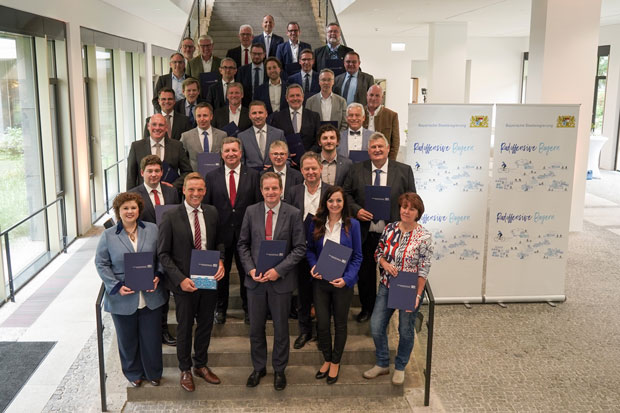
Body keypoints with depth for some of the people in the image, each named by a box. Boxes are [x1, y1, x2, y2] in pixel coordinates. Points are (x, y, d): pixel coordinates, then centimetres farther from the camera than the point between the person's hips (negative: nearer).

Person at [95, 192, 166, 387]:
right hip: (122, 298, -1)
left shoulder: (153, 230, 2)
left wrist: (157, 276, -9)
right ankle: (133, 374, 34)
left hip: (150, 296, 1)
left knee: (151, 337, 10)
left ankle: (153, 373, 31)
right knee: (128, 339, 13)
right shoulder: (108, 236, -2)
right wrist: (116, 286, -11)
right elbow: (101, 264, -1)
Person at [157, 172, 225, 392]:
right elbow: (163, 253, -9)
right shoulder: (171, 217, -12)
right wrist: (180, 279, -18)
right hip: (184, 282, -4)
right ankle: (185, 370, 32)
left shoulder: (212, 212, 1)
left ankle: (201, 365, 37)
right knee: (184, 327, 12)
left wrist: (220, 261, -9)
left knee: (206, 324, 17)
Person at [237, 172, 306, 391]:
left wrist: (279, 270, -16)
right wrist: (250, 269, -9)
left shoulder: (293, 214, -8)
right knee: (256, 328, 14)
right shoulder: (251, 211, 0)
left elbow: (300, 248, -7)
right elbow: (243, 244, 5)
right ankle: (258, 367, 34)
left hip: (281, 280, -2)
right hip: (255, 279, 2)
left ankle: (279, 370, 31)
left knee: (281, 328, 12)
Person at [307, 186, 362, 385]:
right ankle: (326, 359, 32)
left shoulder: (352, 225, -8)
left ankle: (335, 362, 32)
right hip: (320, 281, 2)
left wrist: (346, 279, -18)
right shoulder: (316, 224, -2)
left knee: (340, 323, 13)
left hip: (343, 282, -1)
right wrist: (313, 266, -12)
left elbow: (357, 256, -5)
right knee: (322, 324, 7)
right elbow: (310, 249, 8)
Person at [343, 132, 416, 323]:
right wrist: (356, 210, -12)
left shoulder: (404, 171, 1)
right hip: (365, 234, 1)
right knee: (365, 273, 13)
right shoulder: (356, 170, 3)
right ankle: (367, 308, 33)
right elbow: (346, 194, 7)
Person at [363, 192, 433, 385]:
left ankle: (400, 367, 32)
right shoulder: (390, 229, -2)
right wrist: (385, 264, -13)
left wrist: (417, 295, -17)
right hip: (387, 286, 4)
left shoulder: (424, 236, -15)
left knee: (406, 330, 10)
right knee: (376, 326, 5)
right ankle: (382, 363, 26)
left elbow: (424, 269, -13)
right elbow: (378, 252, 9)